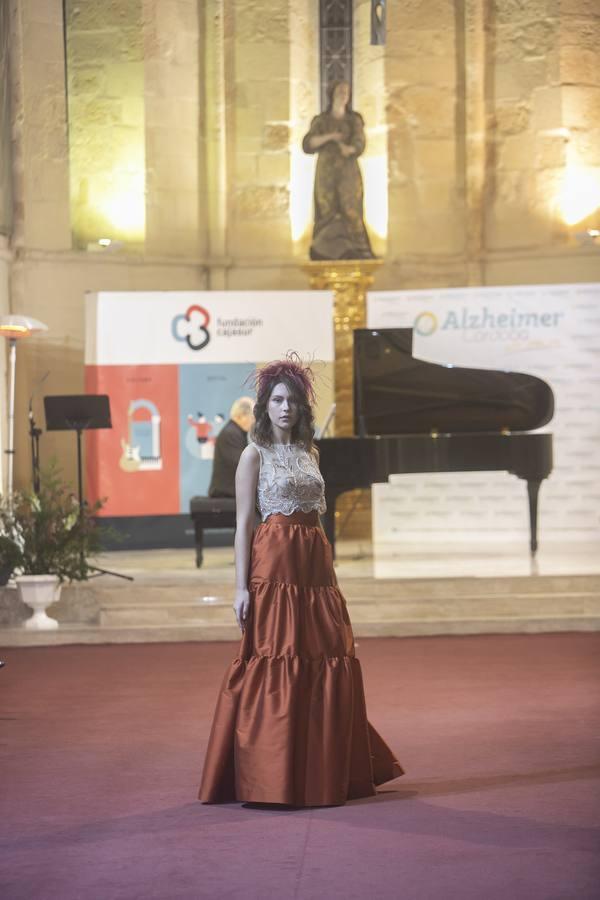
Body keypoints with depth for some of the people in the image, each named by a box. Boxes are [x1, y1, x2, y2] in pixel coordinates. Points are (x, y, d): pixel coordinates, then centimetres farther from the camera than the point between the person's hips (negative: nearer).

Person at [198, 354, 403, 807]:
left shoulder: (310, 453, 15)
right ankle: (272, 779, 1)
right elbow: (244, 523, -6)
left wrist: (331, 575, 14)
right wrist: (242, 586, -12)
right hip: (274, 565, -6)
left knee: (329, 666, 6)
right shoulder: (255, 454, -2)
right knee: (275, 667, -6)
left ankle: (324, 773, 17)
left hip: (315, 566, 6)